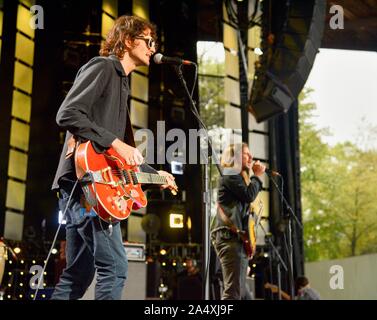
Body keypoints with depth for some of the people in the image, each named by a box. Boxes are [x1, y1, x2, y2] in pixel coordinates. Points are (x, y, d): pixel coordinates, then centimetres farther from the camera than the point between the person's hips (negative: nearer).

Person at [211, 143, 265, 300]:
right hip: (230, 237, -11)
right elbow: (249, 195, -13)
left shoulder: (239, 177, 27)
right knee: (233, 292, -19)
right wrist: (257, 176, -1)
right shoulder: (230, 175, -4)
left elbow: (246, 203, 26)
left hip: (238, 238, 11)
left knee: (241, 292, 11)